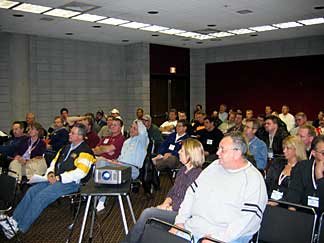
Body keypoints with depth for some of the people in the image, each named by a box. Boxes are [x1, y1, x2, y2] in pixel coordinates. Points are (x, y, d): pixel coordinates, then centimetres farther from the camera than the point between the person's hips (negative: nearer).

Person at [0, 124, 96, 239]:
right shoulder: (67, 147, 19)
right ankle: (14, 220, -5)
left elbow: (80, 172, -20)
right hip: (55, 179, 9)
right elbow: (55, 161, 23)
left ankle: (19, 227, -14)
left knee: (41, 196, -22)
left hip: (69, 183, -9)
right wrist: (50, 173, 2)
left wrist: (58, 178, -18)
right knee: (32, 191, -7)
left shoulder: (85, 151, -10)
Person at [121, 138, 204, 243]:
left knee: (147, 213, -18)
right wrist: (166, 203, -1)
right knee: (147, 213, -14)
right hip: (172, 207, 8)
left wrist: (169, 208, -14)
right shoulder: (183, 170, 13)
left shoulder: (197, 174, -17)